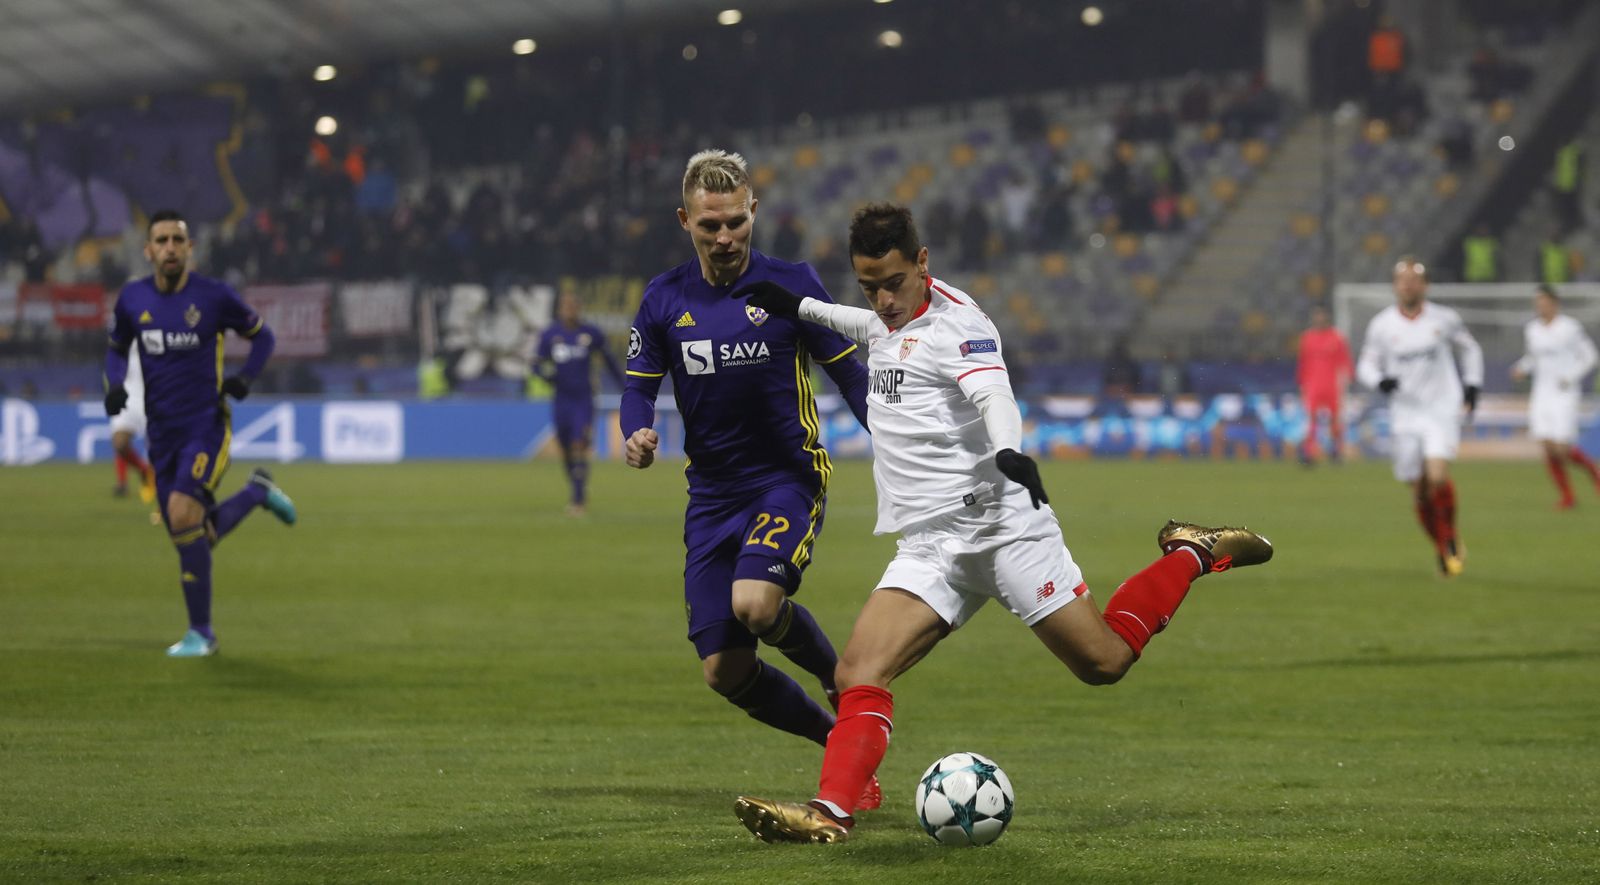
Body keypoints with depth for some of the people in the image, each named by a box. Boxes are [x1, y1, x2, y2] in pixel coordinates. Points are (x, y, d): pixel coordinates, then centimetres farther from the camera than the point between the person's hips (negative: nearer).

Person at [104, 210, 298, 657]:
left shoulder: (214, 296, -7)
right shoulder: (132, 299, 3)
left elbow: (261, 335, 7)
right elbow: (117, 348, 20)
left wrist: (245, 377, -9)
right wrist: (115, 385, -1)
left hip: (206, 424, -5)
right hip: (162, 432, 5)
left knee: (183, 512, -25)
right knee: (191, 537, 5)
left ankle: (201, 632, -13)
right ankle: (256, 493, 37)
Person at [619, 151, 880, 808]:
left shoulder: (792, 284, -5)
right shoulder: (664, 299, 4)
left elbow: (850, 375, 0)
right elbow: (639, 386, 8)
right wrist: (637, 434, -14)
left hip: (788, 479, -4)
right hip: (712, 494, 4)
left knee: (754, 602, -31)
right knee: (724, 671, -3)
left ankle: (839, 675, 0)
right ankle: (840, 743, 19)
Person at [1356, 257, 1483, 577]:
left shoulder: (1444, 319, 1)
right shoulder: (1381, 325, 0)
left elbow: (1469, 349, 17)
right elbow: (1365, 364, 6)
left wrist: (1472, 385, 7)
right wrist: (1380, 380, -15)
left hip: (1442, 410, -2)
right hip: (1405, 415, 2)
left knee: (1438, 476, -21)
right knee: (1419, 491, 3)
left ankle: (1450, 537, 1)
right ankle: (1442, 549, 23)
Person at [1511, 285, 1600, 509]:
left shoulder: (1570, 328, -9)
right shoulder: (1531, 329, 7)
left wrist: (1571, 378, -15)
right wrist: (1521, 369, 0)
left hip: (1564, 394, -5)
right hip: (1541, 394, 5)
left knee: (1562, 448, -12)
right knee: (1548, 447, -4)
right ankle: (1567, 497, 9)